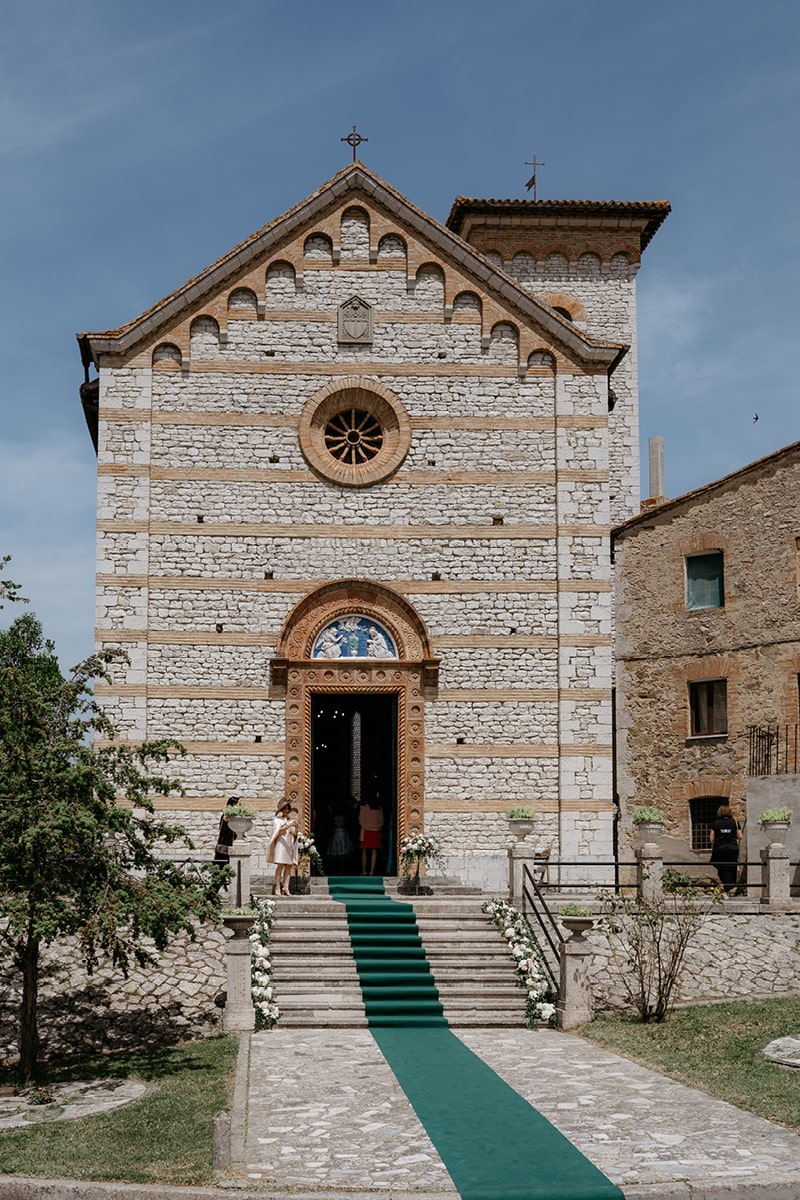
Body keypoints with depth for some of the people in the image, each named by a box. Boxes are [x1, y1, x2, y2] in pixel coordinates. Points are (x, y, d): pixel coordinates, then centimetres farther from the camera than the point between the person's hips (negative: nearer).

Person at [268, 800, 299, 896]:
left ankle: (286, 888, -6)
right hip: (281, 843, -4)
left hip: (290, 844, 4)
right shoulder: (277, 820, 6)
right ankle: (277, 888, -14)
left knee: (289, 866, -4)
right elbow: (278, 830, -11)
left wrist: (296, 829, -10)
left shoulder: (291, 820, 17)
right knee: (280, 866, -11)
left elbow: (294, 834, 12)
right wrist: (289, 826, -23)